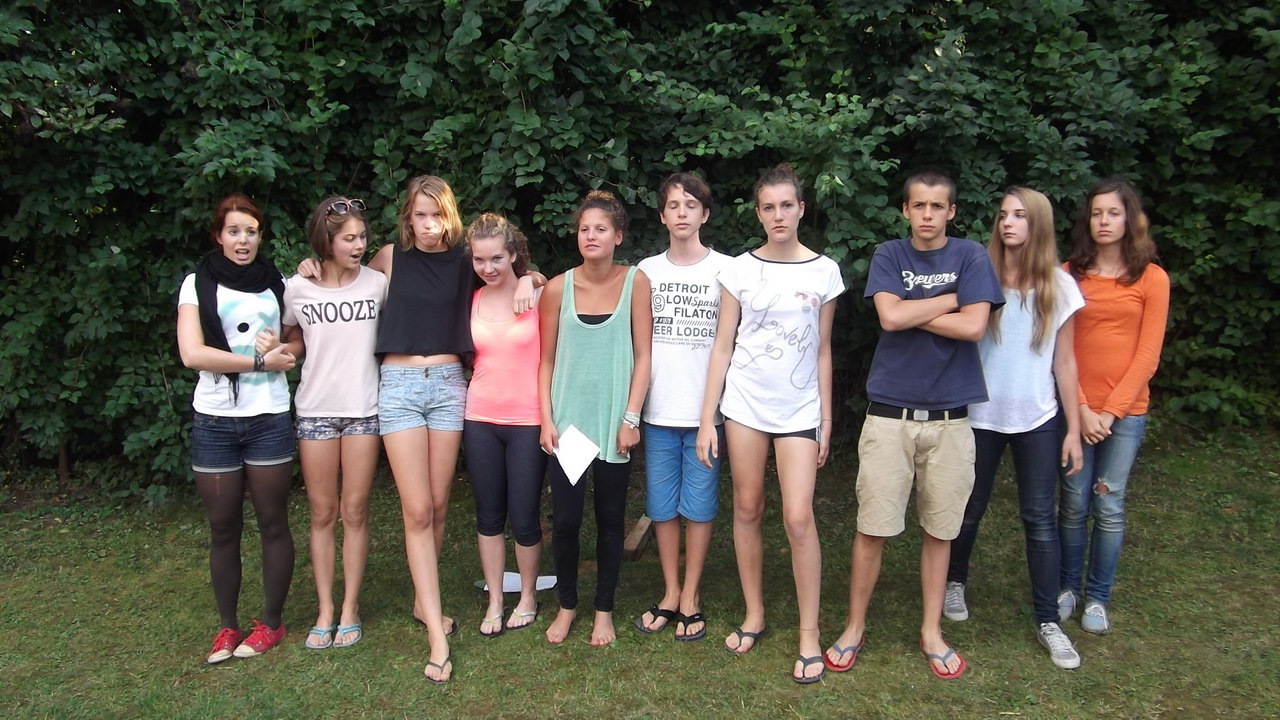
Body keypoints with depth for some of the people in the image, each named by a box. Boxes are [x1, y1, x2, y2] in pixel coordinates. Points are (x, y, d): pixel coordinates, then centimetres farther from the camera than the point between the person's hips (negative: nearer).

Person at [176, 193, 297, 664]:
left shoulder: (278, 284, 9)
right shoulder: (198, 284, 3)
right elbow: (192, 354, -10)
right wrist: (260, 362, -11)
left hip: (269, 418, 1)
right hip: (214, 421, -1)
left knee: (273, 523, 5)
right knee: (223, 528, 7)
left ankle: (271, 623, 19)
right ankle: (227, 627, 22)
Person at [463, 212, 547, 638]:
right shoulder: (471, 301, 4)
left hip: (528, 420, -3)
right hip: (480, 420, 3)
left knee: (524, 518, 3)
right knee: (488, 515, 12)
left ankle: (528, 597, 27)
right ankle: (494, 601, 27)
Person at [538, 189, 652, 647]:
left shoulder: (635, 282, -3)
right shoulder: (558, 288, -1)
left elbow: (642, 356, -3)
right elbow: (546, 360, 4)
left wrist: (631, 417, -8)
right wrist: (546, 418, -3)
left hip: (614, 421, -1)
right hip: (567, 419, 1)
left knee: (610, 518, 9)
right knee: (565, 518, 2)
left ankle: (604, 609, 26)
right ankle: (567, 605, 25)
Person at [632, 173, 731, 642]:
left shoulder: (724, 269, 0)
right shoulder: (647, 271, 7)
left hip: (705, 410, -2)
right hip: (658, 410, 2)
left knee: (698, 506, 6)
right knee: (662, 506, 9)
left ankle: (691, 597, 20)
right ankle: (670, 594, 24)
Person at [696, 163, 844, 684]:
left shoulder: (824, 271, 2)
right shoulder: (740, 269, 1)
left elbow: (822, 351, 7)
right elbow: (722, 347, 2)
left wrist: (826, 420, 6)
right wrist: (706, 419, -2)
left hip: (799, 410, -1)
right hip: (744, 404, 1)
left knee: (799, 519, -6)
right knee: (747, 510, 8)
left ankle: (809, 636, 8)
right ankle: (754, 616, 24)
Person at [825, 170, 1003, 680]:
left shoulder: (970, 257, 4)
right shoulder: (888, 256, 4)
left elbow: (974, 327, -10)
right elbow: (890, 317, -13)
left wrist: (911, 312, -9)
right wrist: (950, 299, -5)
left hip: (949, 417, 1)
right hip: (890, 413, -1)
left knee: (939, 529, 10)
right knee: (872, 527, 2)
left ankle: (932, 631, 26)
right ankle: (854, 627, 19)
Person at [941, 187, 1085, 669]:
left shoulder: (1058, 286, 0)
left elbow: (1065, 362, 3)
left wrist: (1073, 429, 1)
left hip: (1037, 420, 1)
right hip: (980, 415, 0)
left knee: (1040, 518, 4)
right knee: (969, 509, 13)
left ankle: (1048, 621, 16)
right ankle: (955, 582, 37)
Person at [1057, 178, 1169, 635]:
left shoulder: (1151, 278, 1)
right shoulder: (1069, 275, 3)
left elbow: (1148, 355, -2)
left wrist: (1111, 410, -8)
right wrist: (1080, 409, -8)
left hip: (1126, 411, -1)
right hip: (1076, 409, 1)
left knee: (1109, 506, 4)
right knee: (1074, 503, 5)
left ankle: (1098, 598, 19)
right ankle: (1067, 587, 22)